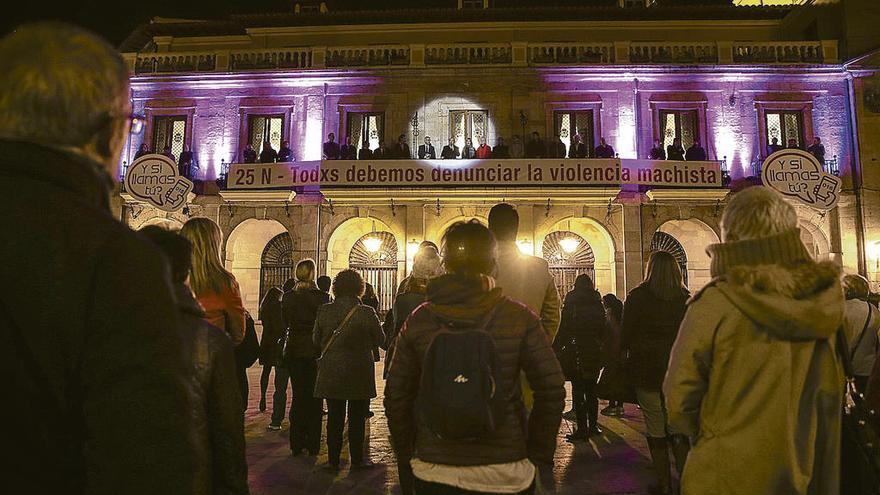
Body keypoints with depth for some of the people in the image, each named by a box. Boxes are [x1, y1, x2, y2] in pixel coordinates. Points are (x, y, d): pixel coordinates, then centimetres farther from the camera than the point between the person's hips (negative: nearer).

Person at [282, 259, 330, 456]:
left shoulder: (288, 297, -3)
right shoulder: (322, 296, -13)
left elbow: (285, 323, 7)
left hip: (294, 351, 3)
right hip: (315, 351, -3)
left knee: (298, 396, 13)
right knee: (314, 397, 9)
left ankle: (297, 444, 18)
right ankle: (313, 445, 13)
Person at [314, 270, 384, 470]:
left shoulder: (324, 311, -6)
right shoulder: (366, 313, -15)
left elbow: (316, 340, 4)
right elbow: (379, 340, -2)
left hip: (331, 374, 3)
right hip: (359, 375, -2)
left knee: (334, 417, 13)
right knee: (357, 418, 10)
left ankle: (333, 460, 19)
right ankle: (357, 459, 19)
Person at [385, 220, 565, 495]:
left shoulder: (419, 320, -4)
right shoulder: (520, 318, -8)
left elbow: (396, 397, -2)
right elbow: (552, 389, -9)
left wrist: (406, 457, 10)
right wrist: (539, 456, 2)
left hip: (434, 473, 1)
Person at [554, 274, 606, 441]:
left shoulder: (571, 304, -8)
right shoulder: (598, 304, 5)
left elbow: (563, 330, -9)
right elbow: (603, 331, 9)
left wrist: (555, 350, -3)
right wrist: (600, 349, 17)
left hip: (577, 354, -5)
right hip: (595, 354, 5)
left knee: (578, 392, 0)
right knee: (591, 391, 15)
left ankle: (582, 429, 0)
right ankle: (593, 426, 21)